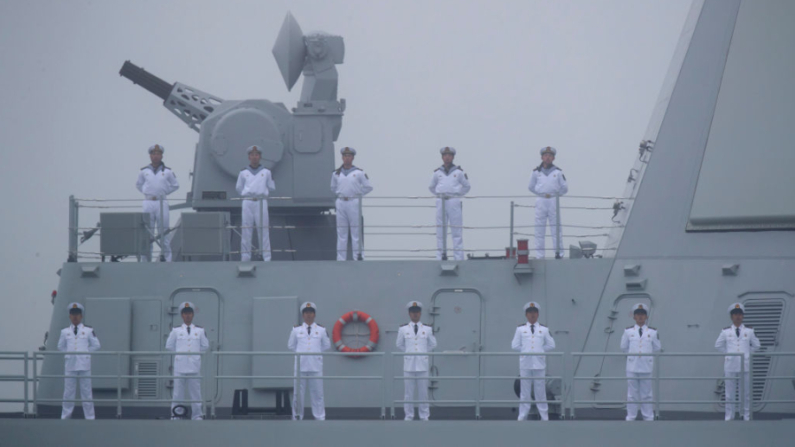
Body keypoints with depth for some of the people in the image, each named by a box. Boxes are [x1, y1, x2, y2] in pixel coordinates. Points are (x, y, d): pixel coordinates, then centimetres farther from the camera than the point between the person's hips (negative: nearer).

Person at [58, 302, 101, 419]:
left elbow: (96, 346, 8)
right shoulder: (64, 332, 9)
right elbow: (60, 347, 18)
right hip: (70, 365, 1)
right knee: (68, 392, 4)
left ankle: (89, 417, 6)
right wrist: (69, 353, 5)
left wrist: (85, 352, 0)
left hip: (84, 366, -1)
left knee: (86, 392, 2)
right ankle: (65, 416, 10)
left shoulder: (89, 331, 4)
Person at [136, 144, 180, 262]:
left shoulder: (168, 172, 5)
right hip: (148, 202, 1)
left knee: (164, 231, -2)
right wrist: (146, 193, 10)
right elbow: (138, 185, 22)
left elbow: (175, 185, 17)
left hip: (162, 203, -1)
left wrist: (164, 192, 8)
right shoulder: (144, 171, 7)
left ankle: (166, 258, 2)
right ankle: (146, 258, 4)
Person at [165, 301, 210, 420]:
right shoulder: (176, 330, 7)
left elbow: (205, 346, 15)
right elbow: (169, 346, 12)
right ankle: (175, 415, 4)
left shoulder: (200, 330, 9)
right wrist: (180, 352, 7)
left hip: (194, 366, 1)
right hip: (180, 367, -1)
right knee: (177, 392, -1)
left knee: (196, 391, 1)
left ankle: (197, 415, 7)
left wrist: (195, 352, 8)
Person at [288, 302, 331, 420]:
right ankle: (297, 418, 9)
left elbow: (326, 346, 15)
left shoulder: (321, 330, 8)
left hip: (316, 367, 0)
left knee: (317, 393, -1)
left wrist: (315, 352, 7)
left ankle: (320, 418, 3)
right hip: (300, 366, 0)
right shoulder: (296, 330, 8)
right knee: (298, 394, 1)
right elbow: (291, 346, 15)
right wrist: (300, 352, 6)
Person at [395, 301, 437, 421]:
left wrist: (423, 352, 13)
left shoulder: (427, 329, 4)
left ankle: (424, 416, 9)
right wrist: (409, 352, 12)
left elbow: (432, 344, 16)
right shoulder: (403, 329, 3)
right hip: (408, 365, 0)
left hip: (422, 365, 0)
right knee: (408, 393, 0)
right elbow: (399, 345, 15)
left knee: (423, 392, 3)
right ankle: (409, 416, 7)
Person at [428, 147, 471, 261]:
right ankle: (440, 256, 3)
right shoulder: (437, 173, 10)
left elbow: (466, 186, 17)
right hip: (441, 203, 2)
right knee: (440, 230, 0)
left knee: (457, 230, -5)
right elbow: (431, 187, 24)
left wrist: (458, 195, 11)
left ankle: (459, 257, -6)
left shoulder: (458, 172, 6)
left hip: (454, 203, -2)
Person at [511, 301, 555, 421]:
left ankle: (544, 417, 6)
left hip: (539, 363, 0)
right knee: (524, 390, 2)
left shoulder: (544, 329, 8)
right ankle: (522, 416, 6)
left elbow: (551, 345, 10)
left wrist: (540, 350, 2)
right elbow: (515, 345, 6)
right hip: (525, 364, 0)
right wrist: (525, 350, 0)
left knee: (540, 391, 2)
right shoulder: (520, 329, 6)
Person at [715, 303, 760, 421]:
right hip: (730, 366, 0)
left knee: (745, 393, 3)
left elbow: (756, 345, 16)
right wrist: (729, 353, 8)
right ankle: (729, 416, 9)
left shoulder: (749, 331, 5)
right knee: (730, 393, 3)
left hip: (745, 366, 0)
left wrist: (746, 352, 9)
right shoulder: (725, 331, 4)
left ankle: (746, 416, 11)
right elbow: (718, 345, 16)